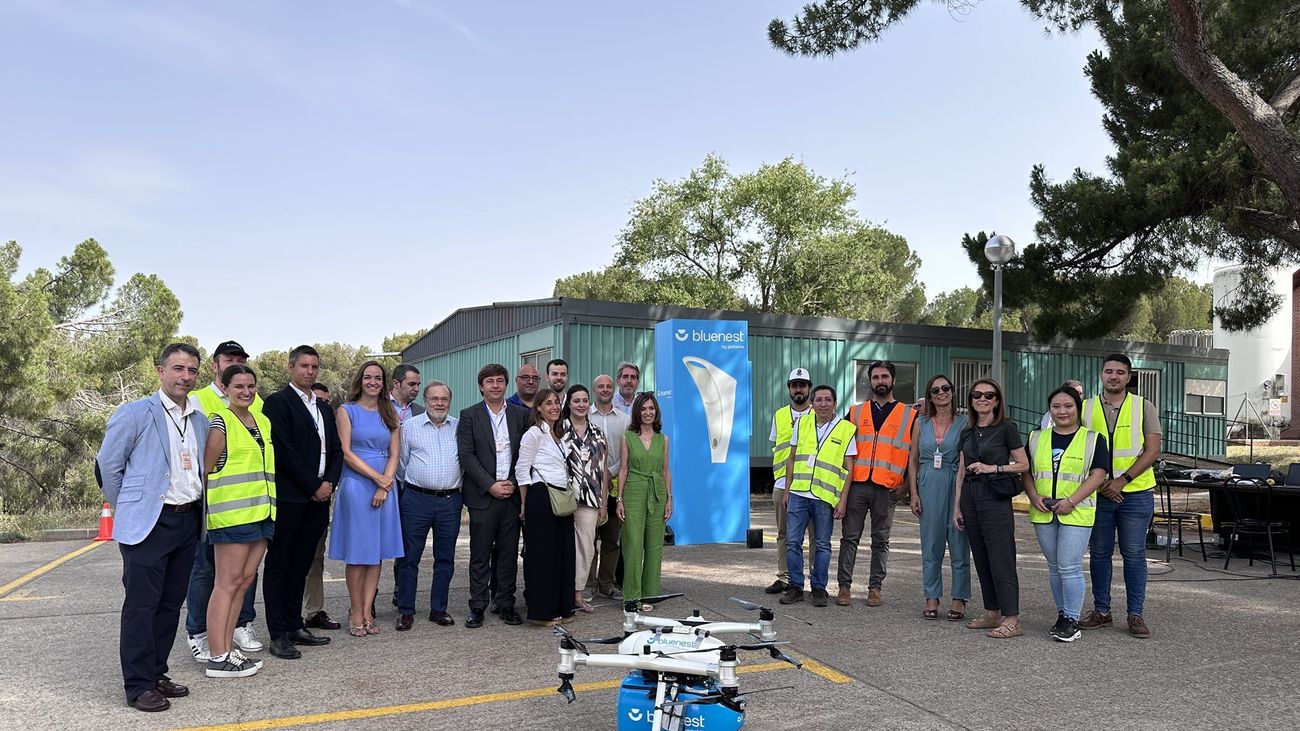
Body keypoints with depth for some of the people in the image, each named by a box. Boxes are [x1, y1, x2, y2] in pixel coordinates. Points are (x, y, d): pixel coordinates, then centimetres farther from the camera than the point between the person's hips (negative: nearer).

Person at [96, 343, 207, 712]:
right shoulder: (134, 414, -7)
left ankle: (157, 673, 24)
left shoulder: (201, 421, 11)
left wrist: (194, 508, 13)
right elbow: (107, 465, -2)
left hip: (188, 522, 6)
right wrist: (127, 510, 4)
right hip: (148, 525, -6)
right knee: (141, 605, -1)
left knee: (171, 604, 13)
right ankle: (138, 686, 8)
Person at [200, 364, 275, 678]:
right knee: (227, 583, -4)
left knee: (244, 581, 9)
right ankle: (217, 658, 1)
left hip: (262, 512, 7)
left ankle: (227, 648, 18)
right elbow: (205, 468, -9)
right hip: (232, 513, -7)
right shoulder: (220, 422, -7)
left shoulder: (262, 421, 16)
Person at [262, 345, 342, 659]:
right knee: (279, 566, 1)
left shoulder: (324, 407, 18)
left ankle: (295, 626, 21)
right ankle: (278, 635, 5)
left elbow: (336, 450, 16)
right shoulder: (277, 402, -5)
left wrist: (329, 483, -1)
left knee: (300, 566, 13)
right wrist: (313, 486, -12)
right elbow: (284, 450, -14)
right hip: (289, 498, -7)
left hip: (318, 497, 7)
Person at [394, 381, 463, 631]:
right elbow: (401, 461, 8)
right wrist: (411, 482, 10)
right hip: (416, 499, -2)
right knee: (409, 557, 2)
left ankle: (439, 609, 19)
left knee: (445, 558, 8)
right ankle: (405, 611, 12)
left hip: (450, 501, 2)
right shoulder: (409, 426, 3)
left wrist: (457, 487, 10)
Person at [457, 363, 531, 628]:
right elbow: (466, 456, -5)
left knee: (509, 553, 7)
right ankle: (477, 606, 12)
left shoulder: (520, 415, 9)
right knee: (480, 554, 3)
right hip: (482, 495, -2)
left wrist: (513, 483, -4)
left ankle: (505, 603, 17)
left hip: (512, 494, 2)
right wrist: (491, 485, -12)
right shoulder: (469, 416, 2)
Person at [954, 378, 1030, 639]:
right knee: (981, 559, 9)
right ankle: (992, 613, 17)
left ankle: (1012, 619, -4)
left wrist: (992, 468, -14)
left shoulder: (1007, 428, -2)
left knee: (1001, 559, -7)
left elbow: (1023, 464, -2)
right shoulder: (967, 432, 14)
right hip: (970, 497, 6)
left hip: (995, 498, -6)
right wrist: (957, 507, 13)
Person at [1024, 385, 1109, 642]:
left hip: (1076, 513, -4)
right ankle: (1062, 614, 23)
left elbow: (1098, 475, -7)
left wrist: (1071, 501, -16)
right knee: (1054, 566, 12)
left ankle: (1072, 621, 3)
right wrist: (1034, 497, -6)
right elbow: (1027, 472, 12)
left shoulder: (1093, 439, 1)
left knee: (1070, 567, -7)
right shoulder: (1037, 438, 12)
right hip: (1043, 513, 4)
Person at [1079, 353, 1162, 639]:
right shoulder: (1087, 408, 5)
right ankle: (1101, 611, 18)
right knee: (1099, 553, 7)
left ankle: (1135, 614, 12)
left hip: (1135, 493, -2)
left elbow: (1152, 450, -5)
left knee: (1134, 554, 3)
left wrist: (1122, 480, -13)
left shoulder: (1144, 407, 1)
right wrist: (1100, 482, -7)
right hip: (1098, 494, 2)